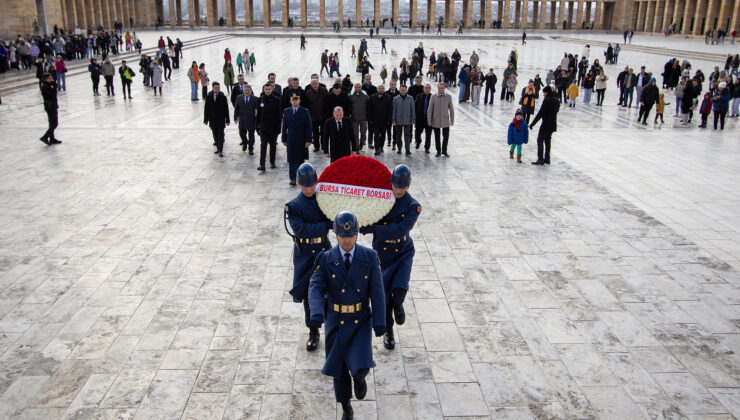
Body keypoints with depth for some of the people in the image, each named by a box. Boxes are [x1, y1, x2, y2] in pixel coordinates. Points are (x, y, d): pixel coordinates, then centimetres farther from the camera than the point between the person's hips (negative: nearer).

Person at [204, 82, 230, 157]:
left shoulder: (223, 97, -6)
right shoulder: (208, 97, -1)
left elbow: (226, 109, -4)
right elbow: (206, 109, 3)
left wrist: (227, 120, -4)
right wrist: (205, 120, 3)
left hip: (221, 120, -2)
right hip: (212, 120, 2)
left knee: (220, 136, -3)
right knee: (215, 136, 11)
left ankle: (220, 151, 0)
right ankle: (218, 148, 25)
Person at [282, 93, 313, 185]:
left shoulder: (305, 112, -2)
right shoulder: (286, 112, 5)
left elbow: (308, 127, -3)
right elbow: (284, 127, 8)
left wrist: (308, 140, -9)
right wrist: (284, 139, 5)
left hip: (302, 140, -1)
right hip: (291, 140, 1)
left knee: (301, 160, 7)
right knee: (291, 160, -2)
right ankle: (292, 179, -1)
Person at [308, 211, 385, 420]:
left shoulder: (370, 257, -7)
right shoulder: (325, 259, -8)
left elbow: (377, 291, -7)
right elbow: (316, 288, -18)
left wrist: (379, 321, -13)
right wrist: (316, 313, -37)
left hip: (361, 321, -1)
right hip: (335, 322, 1)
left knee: (360, 366, -17)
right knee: (339, 369, 12)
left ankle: (359, 377, 22)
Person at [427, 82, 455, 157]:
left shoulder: (448, 97, 1)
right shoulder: (434, 97, -1)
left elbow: (451, 109, 6)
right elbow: (430, 109, 1)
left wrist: (452, 120, 5)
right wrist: (429, 120, -4)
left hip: (445, 121, 0)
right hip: (435, 121, 0)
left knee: (446, 136, 1)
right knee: (437, 137, 7)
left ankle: (444, 151, 19)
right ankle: (438, 151, 22)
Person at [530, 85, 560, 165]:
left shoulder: (547, 100, -16)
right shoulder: (557, 100, 9)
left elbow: (540, 113, -18)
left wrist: (532, 124, -15)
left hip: (546, 124, -8)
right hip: (553, 124, 8)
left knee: (540, 140, -1)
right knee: (547, 141, 16)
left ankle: (540, 159, -5)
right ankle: (547, 159, 19)